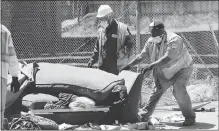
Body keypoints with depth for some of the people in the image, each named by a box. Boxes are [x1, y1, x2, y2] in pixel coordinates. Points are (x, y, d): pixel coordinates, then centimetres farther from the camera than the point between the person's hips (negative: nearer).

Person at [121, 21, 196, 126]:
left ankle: (190, 117, -11)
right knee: (157, 90, 6)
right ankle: (145, 115, 16)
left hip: (181, 69, -7)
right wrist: (129, 65, -3)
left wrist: (152, 65, -44)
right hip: (165, 72, 7)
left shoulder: (174, 40, -30)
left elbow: (167, 58, -39)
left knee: (179, 91, -23)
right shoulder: (151, 41, -7)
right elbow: (141, 56, 2)